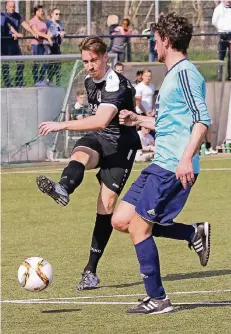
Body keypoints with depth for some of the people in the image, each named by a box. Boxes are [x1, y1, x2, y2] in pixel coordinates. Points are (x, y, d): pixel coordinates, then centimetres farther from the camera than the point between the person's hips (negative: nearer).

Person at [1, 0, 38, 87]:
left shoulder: (17, 16, 9)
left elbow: (25, 24, -4)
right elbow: (9, 25, -25)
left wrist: (33, 33, -19)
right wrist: (16, 33, -40)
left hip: (14, 42, 6)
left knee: (20, 64, 3)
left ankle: (19, 84, 11)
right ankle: (7, 84, 3)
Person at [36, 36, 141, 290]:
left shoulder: (116, 85, -21)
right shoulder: (89, 81, 7)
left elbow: (102, 121, -36)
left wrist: (63, 125, -39)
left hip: (121, 144, -6)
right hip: (97, 138, 6)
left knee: (107, 202, -11)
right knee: (80, 154, -32)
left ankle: (91, 270, -5)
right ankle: (62, 189, -69)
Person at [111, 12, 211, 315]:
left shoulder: (185, 73, -11)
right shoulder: (173, 75, 20)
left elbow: (202, 120, -20)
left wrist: (187, 157, -30)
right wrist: (139, 120, 33)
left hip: (173, 167, -10)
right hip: (160, 165, 10)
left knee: (138, 226, -8)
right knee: (121, 220, 8)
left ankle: (157, 299, 0)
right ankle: (194, 233, 12)